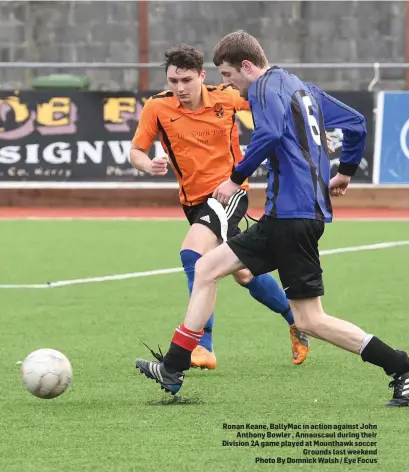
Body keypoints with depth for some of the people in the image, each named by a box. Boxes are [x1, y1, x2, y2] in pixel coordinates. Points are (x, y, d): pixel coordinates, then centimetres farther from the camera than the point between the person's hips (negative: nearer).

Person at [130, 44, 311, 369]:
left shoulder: (226, 98, -10)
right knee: (243, 274, 14)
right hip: (194, 200, 4)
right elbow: (136, 151, -4)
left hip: (229, 190, -4)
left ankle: (203, 346, -27)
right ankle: (296, 320, 39)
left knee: (193, 251, -28)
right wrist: (148, 165, -26)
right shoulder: (157, 108, -8)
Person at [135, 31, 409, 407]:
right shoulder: (302, 87, 20)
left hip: (294, 214, -10)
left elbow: (270, 133, -25)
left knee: (310, 320, -6)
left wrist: (236, 178, -17)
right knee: (207, 267, 12)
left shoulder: (266, 87, -6)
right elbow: (356, 123, 22)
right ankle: (172, 369, 12)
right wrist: (345, 172, 31)